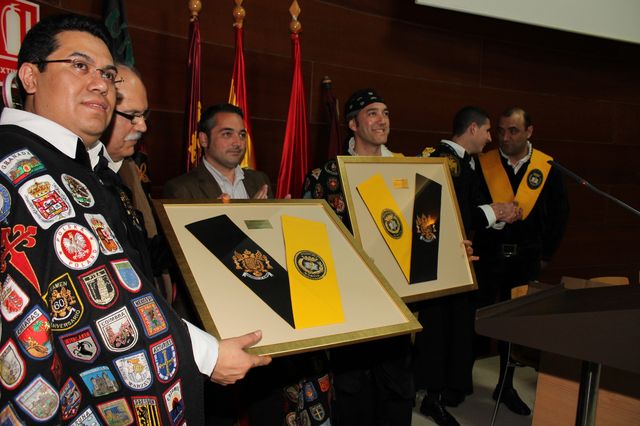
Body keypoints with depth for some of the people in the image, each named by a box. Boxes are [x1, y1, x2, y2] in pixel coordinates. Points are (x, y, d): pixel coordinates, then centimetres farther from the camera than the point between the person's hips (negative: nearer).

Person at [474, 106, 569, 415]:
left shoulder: (547, 168, 0)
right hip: (488, 257, -2)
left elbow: (559, 213, 7)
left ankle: (506, 386, 27)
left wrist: (545, 254, 6)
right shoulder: (483, 164, -5)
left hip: (526, 260, 2)